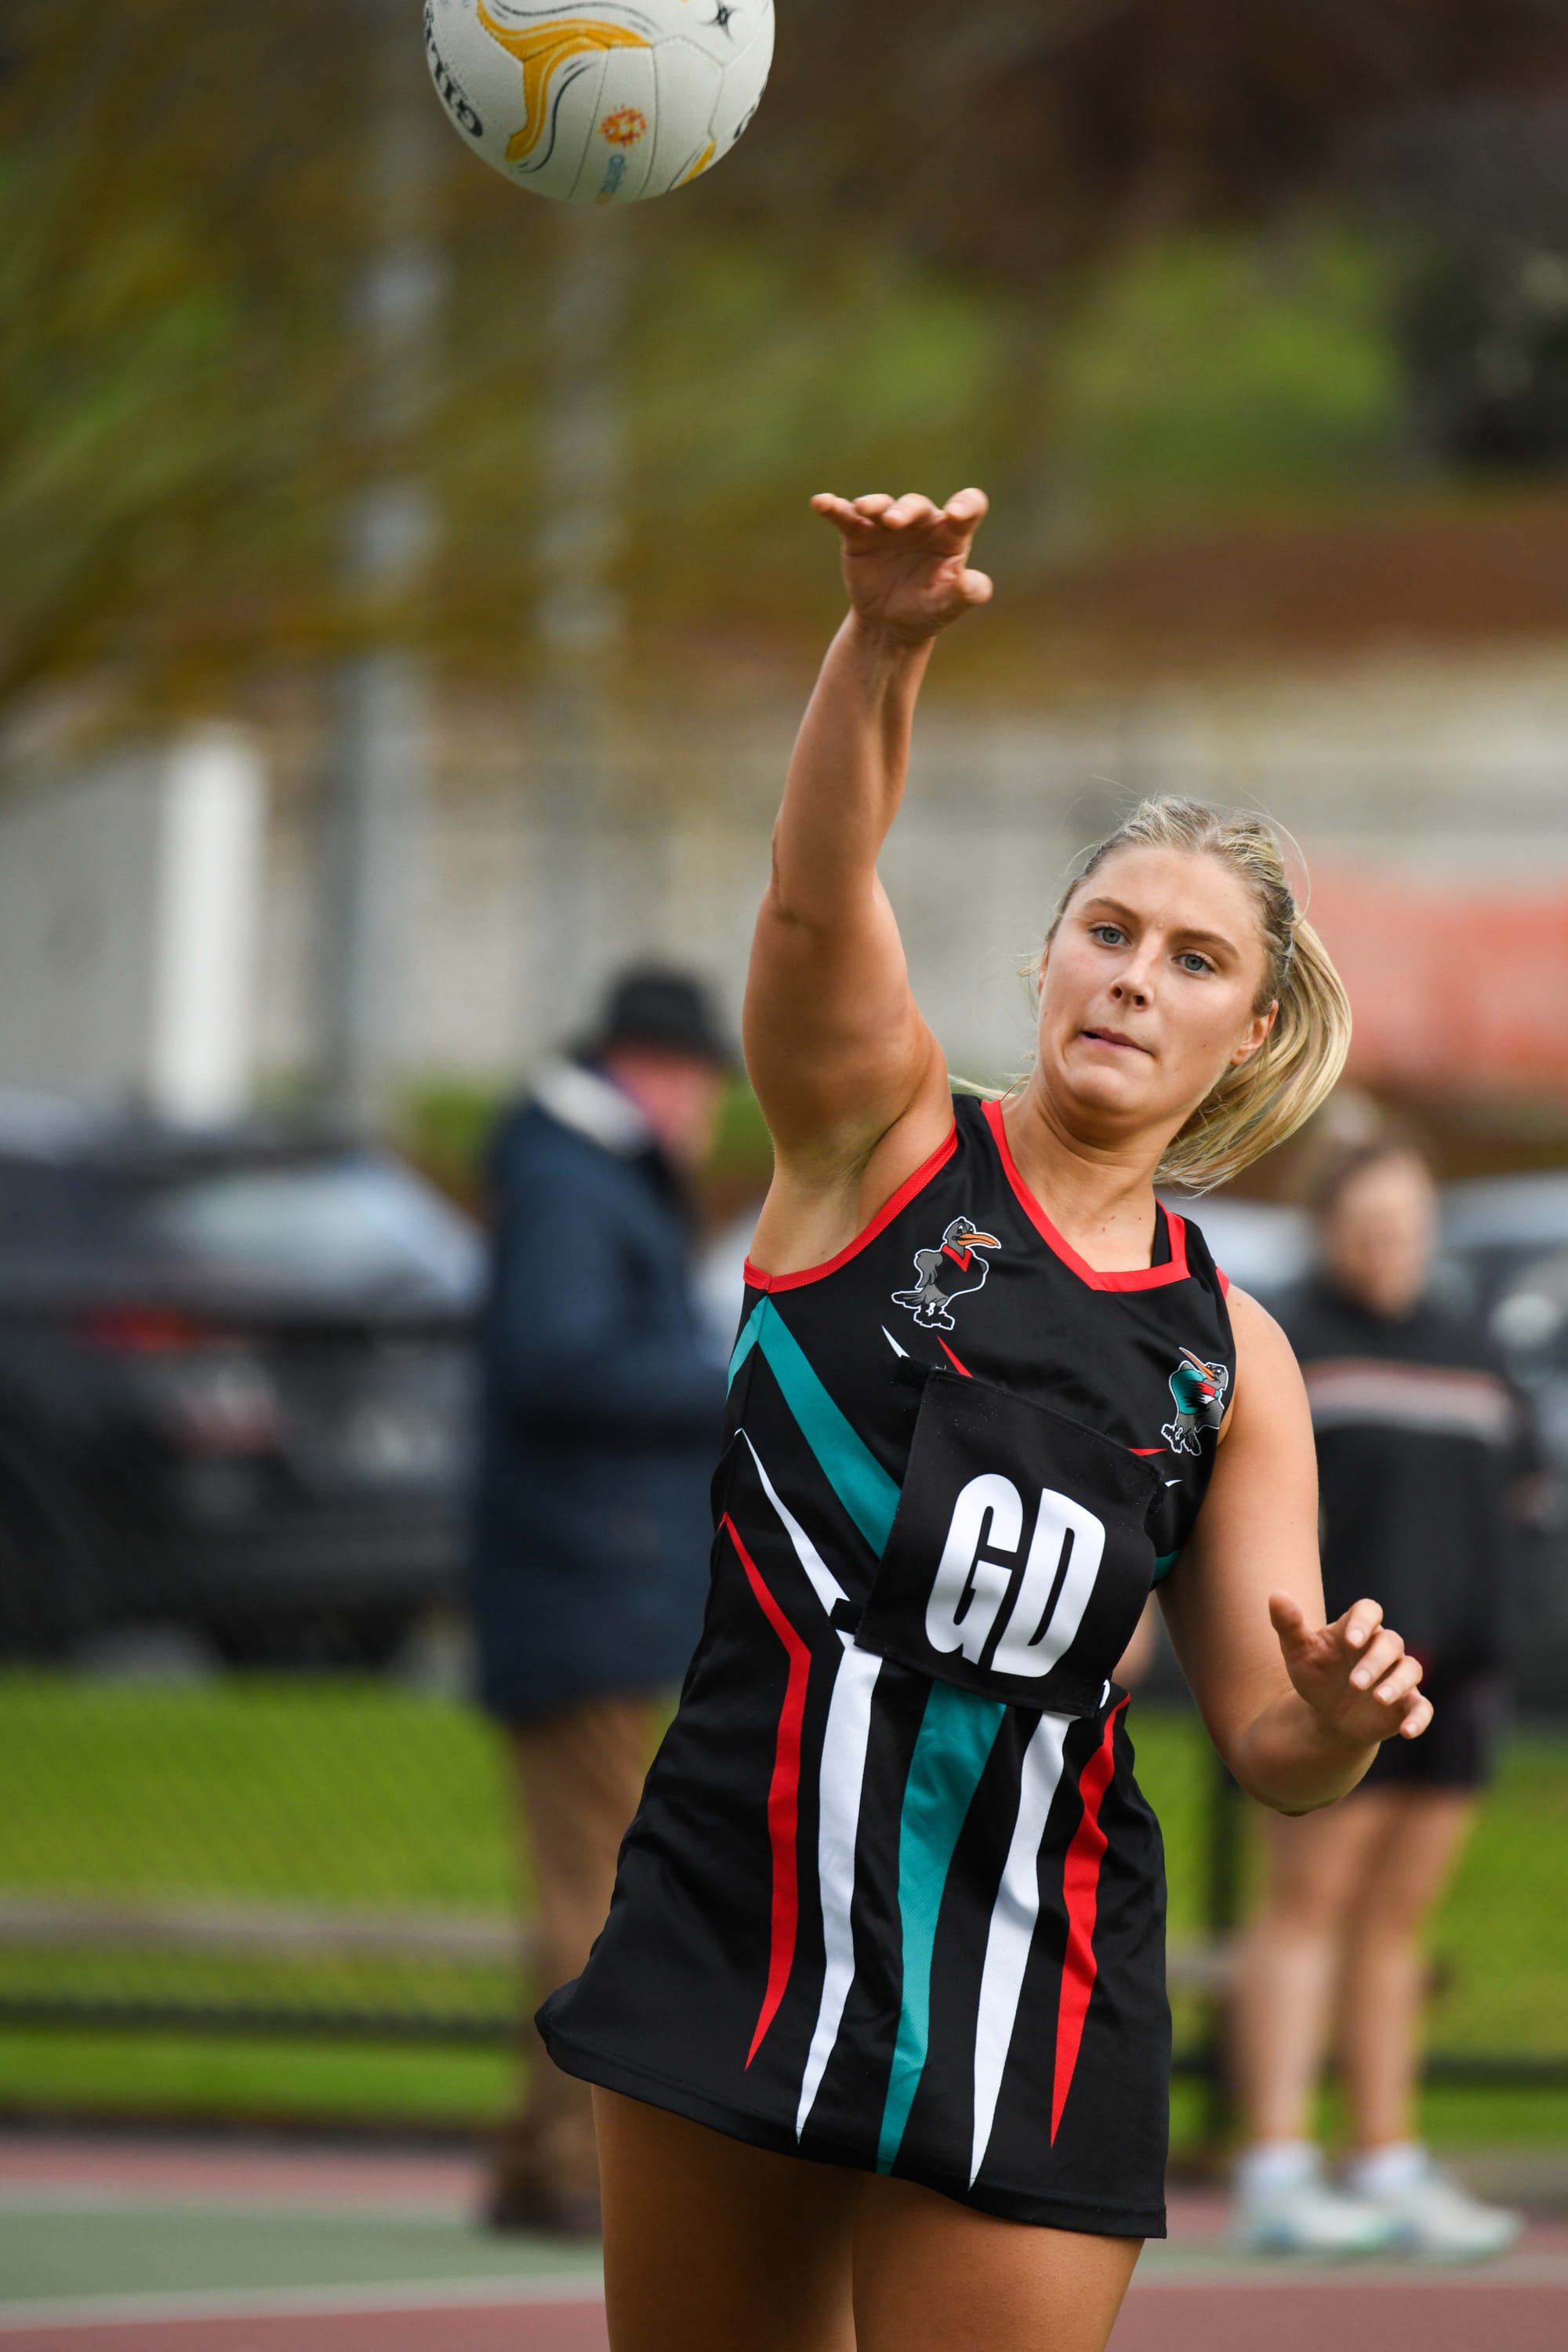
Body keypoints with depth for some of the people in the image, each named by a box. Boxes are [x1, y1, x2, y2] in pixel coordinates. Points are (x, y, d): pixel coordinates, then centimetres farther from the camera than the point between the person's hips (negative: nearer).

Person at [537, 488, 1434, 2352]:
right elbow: (818, 897, -18)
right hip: (738, 1919, -1)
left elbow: (1270, 1755, 11)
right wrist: (883, 644, -37)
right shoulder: (883, 1138, 3)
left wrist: (1336, 1721, -14)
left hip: (1025, 1995, 2)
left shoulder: (1230, 1356, 9)